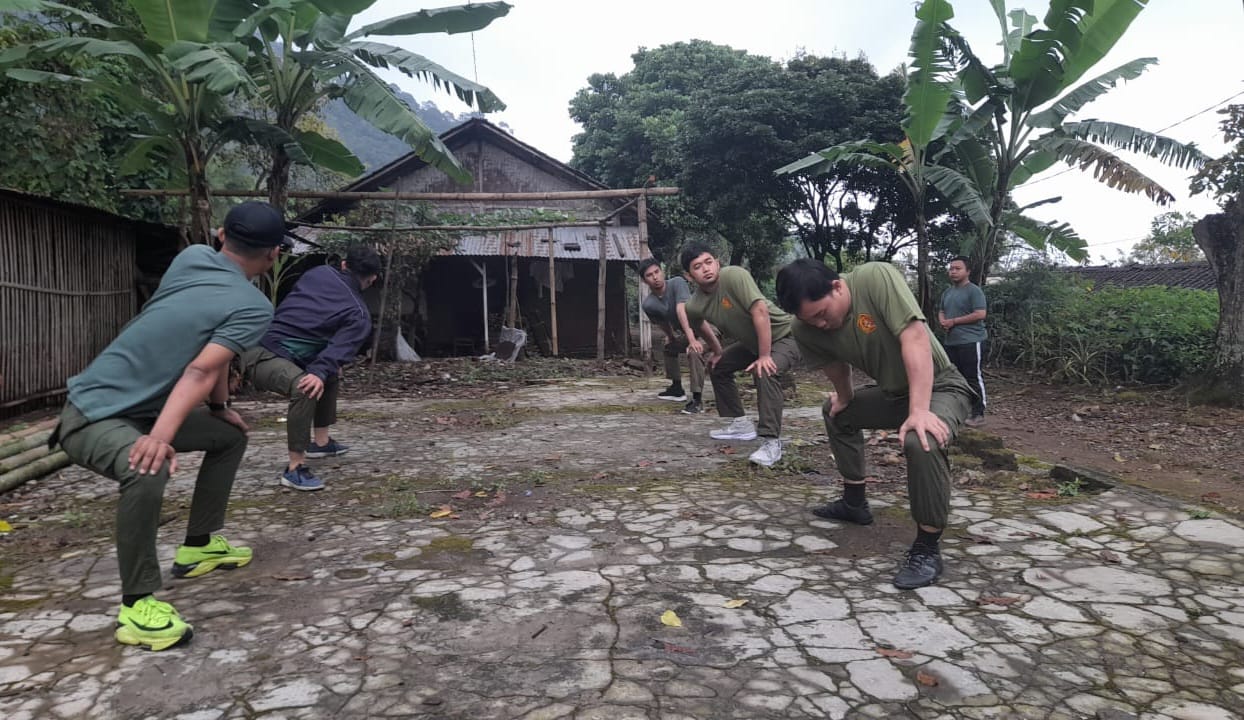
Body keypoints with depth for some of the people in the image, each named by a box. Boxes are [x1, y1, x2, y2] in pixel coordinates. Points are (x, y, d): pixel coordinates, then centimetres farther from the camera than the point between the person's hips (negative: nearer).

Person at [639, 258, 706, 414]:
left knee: (693, 352, -34)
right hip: (685, 333, 8)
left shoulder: (677, 283, -25)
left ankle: (698, 400, -30)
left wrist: (691, 339, -49)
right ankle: (677, 389, 44)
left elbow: (681, 311, -38)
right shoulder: (649, 304, -9)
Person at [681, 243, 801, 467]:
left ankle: (772, 442, -26)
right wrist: (717, 351, 20)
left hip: (784, 335, -8)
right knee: (717, 366, 14)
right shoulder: (694, 306, -11)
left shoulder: (734, 276, -30)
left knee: (765, 373, -32)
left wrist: (764, 356, -33)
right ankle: (740, 424, 25)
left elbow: (760, 311, -35)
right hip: (751, 342, 8)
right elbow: (700, 325, 15)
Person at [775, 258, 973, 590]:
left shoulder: (876, 277, -29)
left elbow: (915, 338, -35)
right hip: (893, 392, 7)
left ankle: (927, 549, -18)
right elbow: (837, 368, 5)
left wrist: (919, 410, -39)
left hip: (940, 386, -7)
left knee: (921, 442, -35)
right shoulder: (805, 330, -13)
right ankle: (854, 503, 35)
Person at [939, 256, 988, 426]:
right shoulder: (947, 292, 16)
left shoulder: (973, 291, -9)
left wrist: (953, 321, -15)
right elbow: (941, 311, 27)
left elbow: (980, 314, -18)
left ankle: (978, 414, -1)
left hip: (970, 341, -8)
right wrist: (942, 321, 2)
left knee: (973, 378, -6)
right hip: (950, 342, 8)